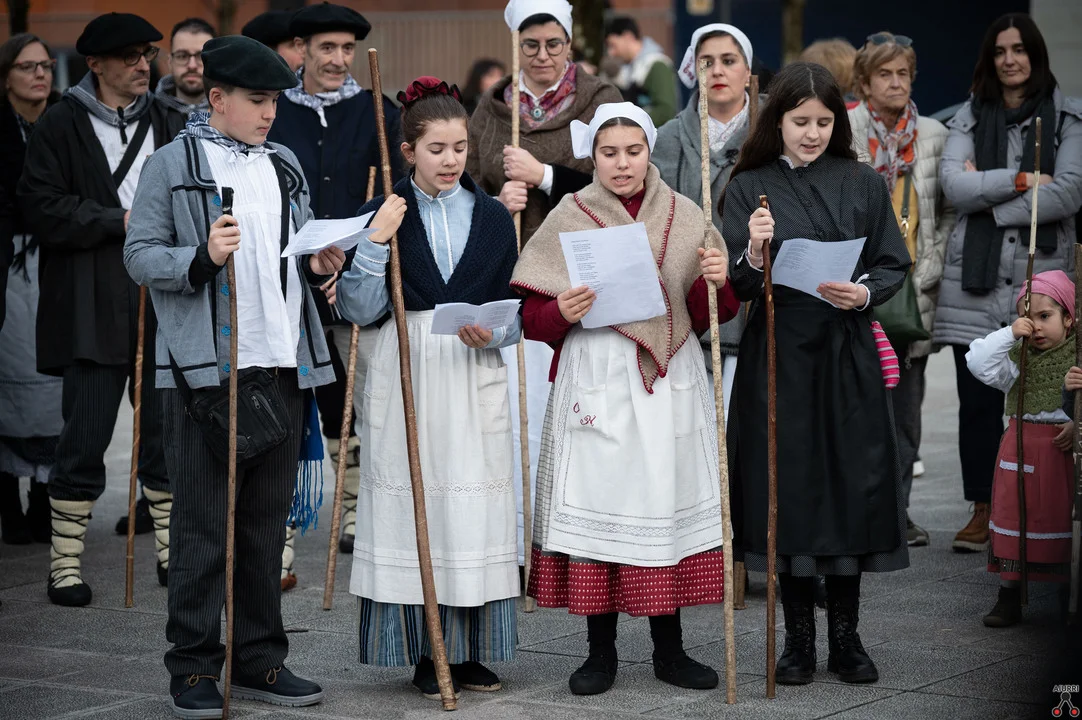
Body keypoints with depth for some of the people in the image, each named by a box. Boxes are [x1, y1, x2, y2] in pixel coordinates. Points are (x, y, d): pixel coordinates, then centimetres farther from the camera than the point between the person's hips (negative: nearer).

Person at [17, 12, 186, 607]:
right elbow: (42, 210, -8)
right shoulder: (62, 126, -1)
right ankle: (66, 563, 6)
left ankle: (172, 552, 18)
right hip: (93, 307, -4)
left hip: (165, 304, 4)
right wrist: (119, 221, -12)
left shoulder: (168, 124, 12)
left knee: (166, 430, 8)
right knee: (86, 436, -3)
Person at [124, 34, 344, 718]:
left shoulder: (285, 166, 16)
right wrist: (201, 259, -21)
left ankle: (261, 661, 18)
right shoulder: (174, 164, -1)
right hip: (206, 369, -5)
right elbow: (140, 255, -5)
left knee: (268, 523, 10)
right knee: (203, 526, -2)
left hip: (282, 366, 6)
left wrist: (318, 266, 4)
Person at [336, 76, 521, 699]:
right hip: (406, 374, -1)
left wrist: (490, 333, -12)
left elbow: (515, 315, 8)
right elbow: (361, 310, -5)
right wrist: (376, 241, -14)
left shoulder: (494, 218, 8)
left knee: (475, 504, 1)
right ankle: (425, 652, 7)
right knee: (413, 502, -2)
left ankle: (471, 649, 11)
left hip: (475, 377, 2)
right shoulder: (386, 215, 3)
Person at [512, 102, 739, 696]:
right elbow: (533, 317, 2)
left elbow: (704, 314, 10)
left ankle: (669, 647, 13)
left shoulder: (683, 215, 10)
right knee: (598, 500, -3)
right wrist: (564, 312, -18)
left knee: (667, 499, 3)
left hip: (668, 376, 2)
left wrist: (717, 282, -10)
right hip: (595, 375, -2)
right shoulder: (569, 218, 4)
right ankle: (601, 650, 8)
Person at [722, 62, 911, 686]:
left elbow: (895, 265, 5)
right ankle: (800, 639, 12)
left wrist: (864, 294, -15)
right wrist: (754, 256, -22)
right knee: (788, 489, 1)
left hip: (847, 357, 1)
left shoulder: (864, 184, 5)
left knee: (851, 488, 2)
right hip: (778, 355, -1)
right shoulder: (749, 188, 3)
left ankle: (846, 635, 13)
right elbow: (735, 286, -1)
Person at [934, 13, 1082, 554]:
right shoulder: (969, 118, 13)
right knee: (977, 398, 2)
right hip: (975, 276, 2)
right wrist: (1020, 180, -8)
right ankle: (983, 510, 12)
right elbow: (953, 185, -2)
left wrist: (987, 197, -7)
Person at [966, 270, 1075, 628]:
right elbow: (979, 365, -7)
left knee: (1063, 516, 3)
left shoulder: (1077, 355, -2)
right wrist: (1009, 334, -11)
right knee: (1013, 515, 5)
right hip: (1020, 447, 3)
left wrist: (1077, 425, -19)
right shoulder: (1016, 356, 6)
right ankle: (1009, 595, 14)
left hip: (1063, 446, -3)